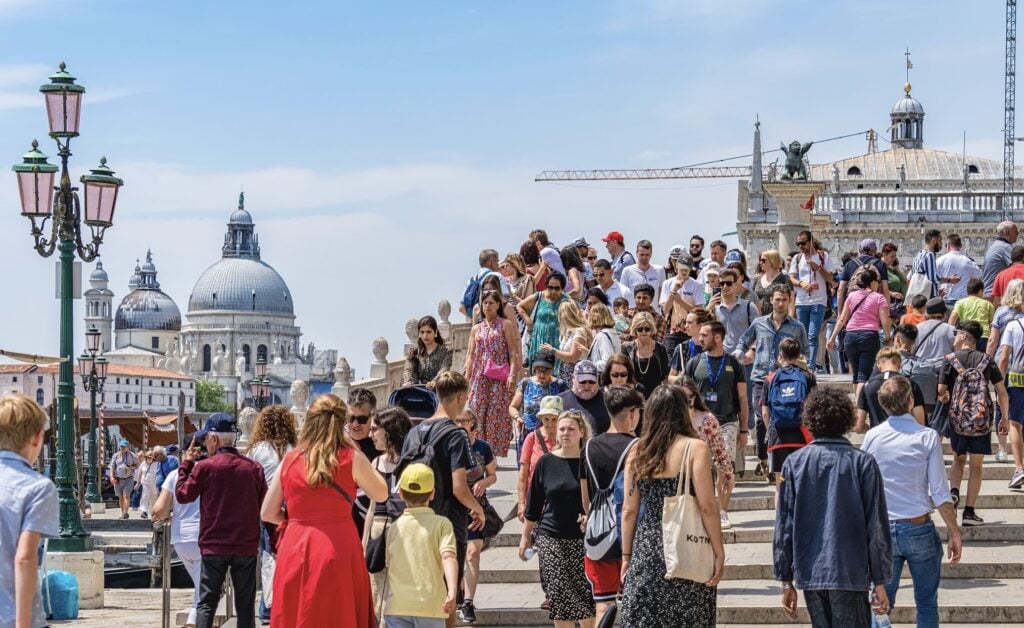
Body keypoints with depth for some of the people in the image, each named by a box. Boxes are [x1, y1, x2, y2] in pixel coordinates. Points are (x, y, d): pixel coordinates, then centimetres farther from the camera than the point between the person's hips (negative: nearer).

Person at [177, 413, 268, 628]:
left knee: (206, 603, 4)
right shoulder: (254, 468, 0)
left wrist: (185, 464, 12)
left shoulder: (204, 467, -8)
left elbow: (182, 495, 3)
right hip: (246, 546, 2)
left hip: (214, 546, -2)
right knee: (245, 605, 6)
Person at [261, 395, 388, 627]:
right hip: (338, 550, -3)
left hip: (295, 549, 3)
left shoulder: (290, 460, 6)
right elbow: (381, 494, 11)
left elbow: (268, 513, 10)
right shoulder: (350, 458, -2)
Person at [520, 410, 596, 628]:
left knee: (586, 594, -5)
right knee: (558, 594, 1)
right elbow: (534, 503, 10)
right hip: (551, 539, 1)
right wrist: (525, 535, 9)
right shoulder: (546, 462, 4)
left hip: (582, 539, -1)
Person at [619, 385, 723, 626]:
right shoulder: (694, 448, -6)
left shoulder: (637, 452, 6)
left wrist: (626, 556, 14)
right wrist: (719, 552, -5)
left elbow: (629, 511, 7)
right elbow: (707, 506, -11)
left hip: (646, 551, 4)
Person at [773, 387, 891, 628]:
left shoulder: (794, 463, 1)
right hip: (850, 574, -3)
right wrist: (880, 581, 2)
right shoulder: (863, 463, -5)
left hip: (809, 573, 3)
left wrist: (786, 580, 9)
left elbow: (784, 525, 2)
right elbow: (877, 526, -4)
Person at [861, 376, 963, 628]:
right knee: (926, 604, 8)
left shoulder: (872, 437, 0)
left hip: (882, 529, 2)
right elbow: (940, 493, -9)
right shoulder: (928, 437, -7)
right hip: (919, 529, -2)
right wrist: (955, 533, -1)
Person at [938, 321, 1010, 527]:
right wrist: (1004, 418, 10)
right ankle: (969, 512, 3)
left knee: (959, 459, 21)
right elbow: (1002, 392, 1)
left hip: (957, 416, 0)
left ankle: (954, 492, -3)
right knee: (976, 465, 6)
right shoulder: (987, 361, 3)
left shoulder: (950, 360, -1)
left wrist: (944, 398, 18)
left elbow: (940, 391, -5)